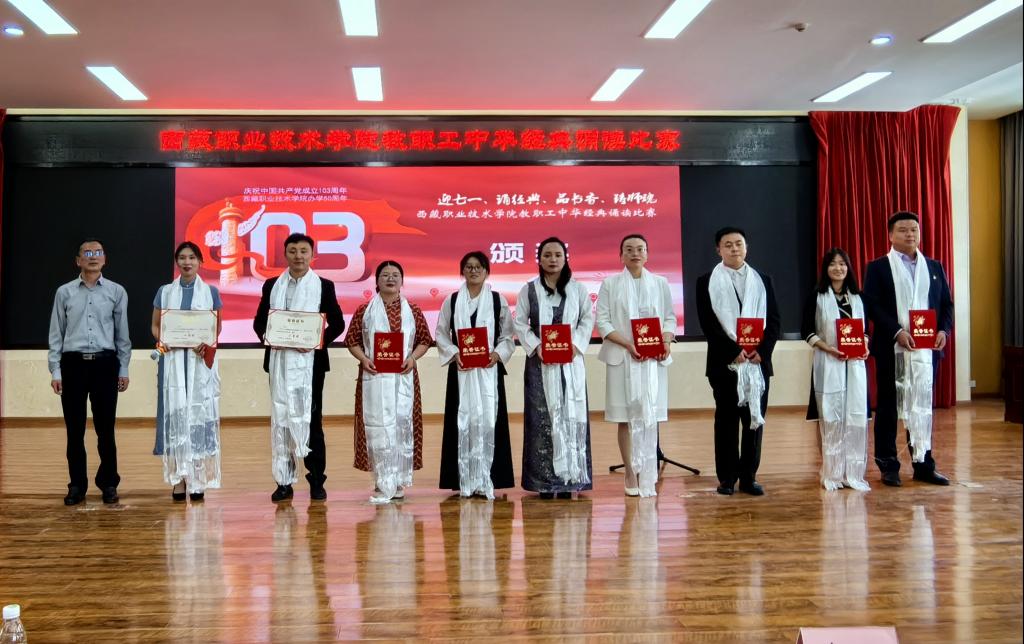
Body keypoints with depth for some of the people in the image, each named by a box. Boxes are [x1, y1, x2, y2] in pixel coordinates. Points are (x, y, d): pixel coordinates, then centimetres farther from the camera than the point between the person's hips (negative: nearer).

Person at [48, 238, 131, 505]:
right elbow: (56, 334, 6)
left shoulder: (116, 292, 5)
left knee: (105, 428, 4)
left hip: (105, 364, 0)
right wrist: (55, 371, 0)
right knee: (75, 429, 5)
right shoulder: (65, 292, 6)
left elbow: (122, 334, 6)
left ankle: (108, 484, 15)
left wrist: (123, 370, 3)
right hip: (73, 363, 1)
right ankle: (77, 485, 16)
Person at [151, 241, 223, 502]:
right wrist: (161, 341, -11)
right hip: (172, 359, 1)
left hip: (201, 359, -1)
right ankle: (178, 479, 2)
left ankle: (198, 479, 4)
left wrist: (207, 344, -13)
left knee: (200, 413, -2)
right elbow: (155, 325, 10)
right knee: (174, 414, -2)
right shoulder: (165, 292, 10)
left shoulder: (210, 291, 6)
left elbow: (218, 326, 7)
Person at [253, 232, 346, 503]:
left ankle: (316, 480, 7)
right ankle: (284, 482, 9)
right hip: (279, 361, 2)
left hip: (310, 361, -2)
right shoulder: (272, 285, 12)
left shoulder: (323, 286, 6)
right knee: (281, 418, 3)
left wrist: (319, 342, -12)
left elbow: (337, 323, 4)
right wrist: (267, 336, -8)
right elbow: (259, 320, 13)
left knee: (311, 419, 1)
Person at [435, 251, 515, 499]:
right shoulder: (451, 301, 7)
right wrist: (454, 354, -9)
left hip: (489, 370, 0)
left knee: (488, 420, -5)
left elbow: (508, 336, 5)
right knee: (463, 421, -1)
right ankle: (465, 481, 4)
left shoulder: (498, 300, 5)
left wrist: (497, 353, -12)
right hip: (460, 370, 1)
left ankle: (485, 481, 1)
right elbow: (441, 334, 7)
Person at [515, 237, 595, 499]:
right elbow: (520, 324, 2)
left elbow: (588, 320, 5)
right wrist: (536, 347, -11)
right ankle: (545, 480, 3)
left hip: (571, 362, 1)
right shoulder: (529, 290, 5)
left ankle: (570, 477, 4)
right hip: (540, 362, -1)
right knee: (542, 418, -1)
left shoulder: (578, 289, 7)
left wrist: (575, 344, -10)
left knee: (572, 416, -1)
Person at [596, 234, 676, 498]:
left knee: (650, 418, -1)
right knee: (626, 419, 0)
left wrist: (666, 341, -8)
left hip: (654, 360, 2)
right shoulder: (610, 284, 4)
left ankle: (647, 477, 4)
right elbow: (602, 322, -2)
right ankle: (631, 475, 8)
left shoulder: (660, 283, 11)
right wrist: (628, 344, -14)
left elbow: (670, 318, 12)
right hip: (622, 358, -1)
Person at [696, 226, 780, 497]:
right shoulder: (706, 281, 2)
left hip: (758, 361, 3)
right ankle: (727, 477, 11)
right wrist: (734, 351, -14)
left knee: (755, 419, 5)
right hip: (725, 362, -2)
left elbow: (773, 320, 7)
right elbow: (708, 323, -6)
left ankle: (748, 477, 13)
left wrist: (762, 351, -9)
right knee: (727, 421, 3)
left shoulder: (763, 280, 12)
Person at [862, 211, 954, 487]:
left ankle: (923, 465, 14)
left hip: (927, 349, 4)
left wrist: (944, 330, -6)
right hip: (891, 348, -3)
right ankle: (888, 466, 10)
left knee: (923, 405, 7)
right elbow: (872, 305, -7)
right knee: (888, 406, 3)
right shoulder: (878, 267, 2)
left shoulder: (934, 267, 14)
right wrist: (897, 332, -19)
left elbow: (947, 304, 13)